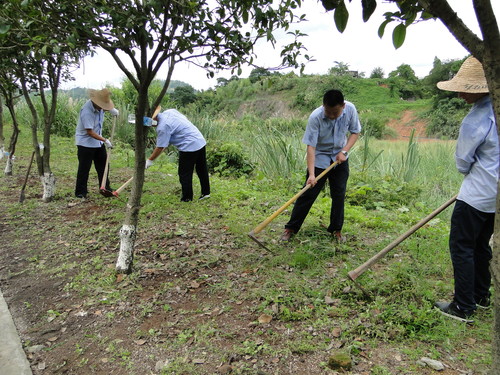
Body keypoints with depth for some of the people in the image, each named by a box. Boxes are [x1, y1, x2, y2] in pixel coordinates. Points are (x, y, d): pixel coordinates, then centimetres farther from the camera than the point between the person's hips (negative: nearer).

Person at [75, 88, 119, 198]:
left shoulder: (99, 105, -5)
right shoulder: (86, 111, -27)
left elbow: (106, 106, 23)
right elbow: (90, 132, -26)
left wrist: (111, 109, 1)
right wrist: (105, 140, -23)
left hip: (98, 142, 8)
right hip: (85, 143, -8)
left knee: (103, 165, 14)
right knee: (84, 168, -1)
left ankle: (105, 188, 25)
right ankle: (80, 192, 9)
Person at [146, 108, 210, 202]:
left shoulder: (162, 127, -17)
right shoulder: (170, 111, 6)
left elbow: (160, 148, -12)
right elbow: (185, 119, 18)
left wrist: (149, 160, 0)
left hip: (189, 147, -9)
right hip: (201, 141, 9)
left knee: (184, 174, 4)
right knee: (202, 170, 18)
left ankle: (187, 198, 13)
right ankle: (206, 192, 30)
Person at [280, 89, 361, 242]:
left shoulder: (350, 109, -16)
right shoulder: (315, 117, -27)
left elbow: (355, 132, 0)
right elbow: (311, 146, -28)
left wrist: (344, 151, -15)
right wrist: (311, 174, -35)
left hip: (340, 159, 3)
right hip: (319, 159, -3)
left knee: (339, 195, 7)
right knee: (308, 194, -3)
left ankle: (336, 229, 23)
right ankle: (291, 228, 10)